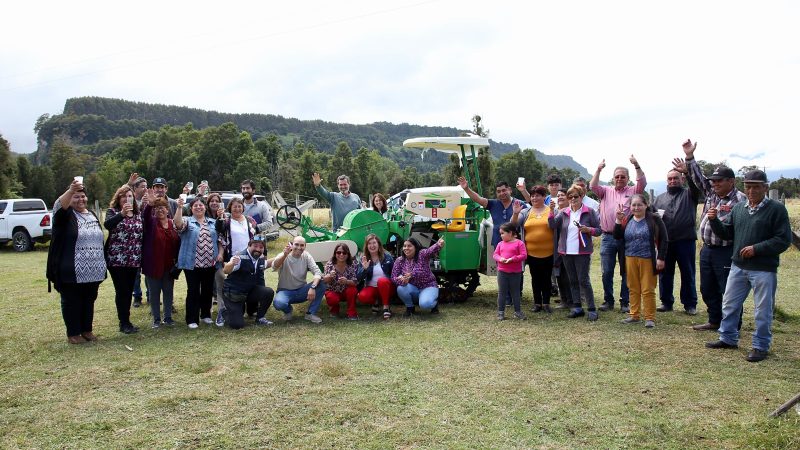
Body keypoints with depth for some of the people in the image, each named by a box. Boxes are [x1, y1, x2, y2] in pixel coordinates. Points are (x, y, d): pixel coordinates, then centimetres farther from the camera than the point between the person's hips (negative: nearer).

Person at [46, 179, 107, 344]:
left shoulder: (92, 215, 15)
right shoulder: (66, 214, -4)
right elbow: (59, 206, -29)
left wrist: (102, 264, 22)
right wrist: (71, 190, -47)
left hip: (93, 271, 6)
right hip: (72, 272, -6)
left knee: (89, 301, 14)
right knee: (71, 302, 3)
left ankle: (87, 330, 25)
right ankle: (73, 333, 13)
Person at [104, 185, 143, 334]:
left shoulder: (138, 214, 11)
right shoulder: (113, 212, -2)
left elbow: (143, 234, 16)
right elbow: (107, 225, -24)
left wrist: (142, 258, 12)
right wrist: (122, 213, -39)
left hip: (134, 260, 5)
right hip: (117, 259, -5)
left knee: (129, 291, 10)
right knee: (122, 291, -3)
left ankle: (125, 320, 19)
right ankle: (124, 323, 5)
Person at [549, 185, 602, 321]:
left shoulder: (590, 212, -1)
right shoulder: (563, 212, 8)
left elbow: (599, 230, 1)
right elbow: (553, 225, -4)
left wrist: (588, 230, -18)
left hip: (582, 252, -4)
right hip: (566, 252, 4)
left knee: (583, 280, -7)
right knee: (573, 281, 10)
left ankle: (592, 309, 0)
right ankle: (577, 308, 18)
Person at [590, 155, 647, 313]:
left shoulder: (632, 191, 7)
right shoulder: (606, 191, 12)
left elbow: (643, 183, -10)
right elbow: (593, 187, -4)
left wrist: (636, 166, -20)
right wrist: (598, 170, -16)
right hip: (608, 237, 1)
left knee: (626, 272, 6)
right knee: (607, 272, 4)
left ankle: (625, 302, 14)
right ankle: (608, 301, 15)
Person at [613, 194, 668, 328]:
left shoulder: (654, 219, -3)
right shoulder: (626, 220, 9)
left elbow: (663, 239, -4)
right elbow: (617, 236, 3)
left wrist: (661, 258, -10)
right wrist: (618, 220, -7)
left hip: (648, 260, -4)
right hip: (630, 259, 4)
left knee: (648, 290, -2)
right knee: (633, 288, 10)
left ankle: (650, 318, 5)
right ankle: (634, 315, 20)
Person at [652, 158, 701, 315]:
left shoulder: (689, 194, 6)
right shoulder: (660, 198, 16)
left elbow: (697, 184, -15)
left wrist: (687, 170, -32)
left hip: (686, 240, -3)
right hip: (665, 242, 3)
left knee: (688, 273, 4)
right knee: (665, 273, 8)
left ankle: (690, 304, 13)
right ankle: (666, 302, 19)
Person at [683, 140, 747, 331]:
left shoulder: (739, 200, -12)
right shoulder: (711, 193, 10)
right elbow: (698, 177, 11)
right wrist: (689, 157, 3)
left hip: (726, 252, -8)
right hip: (707, 249, 8)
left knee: (728, 291, 0)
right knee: (707, 290, 16)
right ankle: (714, 321, 30)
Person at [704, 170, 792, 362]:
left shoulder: (776, 209, -8)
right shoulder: (739, 208, 9)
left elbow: (784, 240, -11)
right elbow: (726, 233, 13)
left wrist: (756, 249, -18)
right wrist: (714, 220, -5)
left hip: (764, 270, -5)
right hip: (738, 267, 6)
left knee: (762, 311, 4)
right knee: (729, 305, 14)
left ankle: (761, 346, 17)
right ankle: (728, 339, 29)